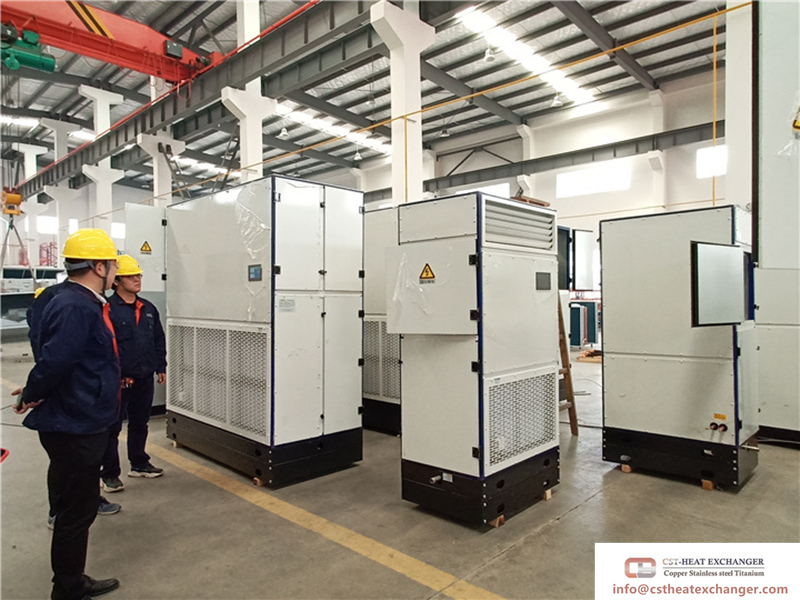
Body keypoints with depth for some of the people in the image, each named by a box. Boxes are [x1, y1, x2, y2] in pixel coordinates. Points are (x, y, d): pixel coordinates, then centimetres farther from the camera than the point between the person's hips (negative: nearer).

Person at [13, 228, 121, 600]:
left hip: (82, 425, 10)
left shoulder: (82, 304, 9)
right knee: (76, 511, 5)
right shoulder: (75, 308, -23)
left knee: (80, 506, 21)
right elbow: (54, 362, -28)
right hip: (75, 427, -10)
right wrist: (30, 397, -11)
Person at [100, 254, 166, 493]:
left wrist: (160, 367, 12)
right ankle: (109, 474, 16)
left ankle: (139, 464, 32)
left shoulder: (148, 309, 10)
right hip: (119, 380, -6)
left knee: (140, 423, 18)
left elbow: (159, 340, 15)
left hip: (144, 379, 7)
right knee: (112, 427, 4)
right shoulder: (108, 309, -12)